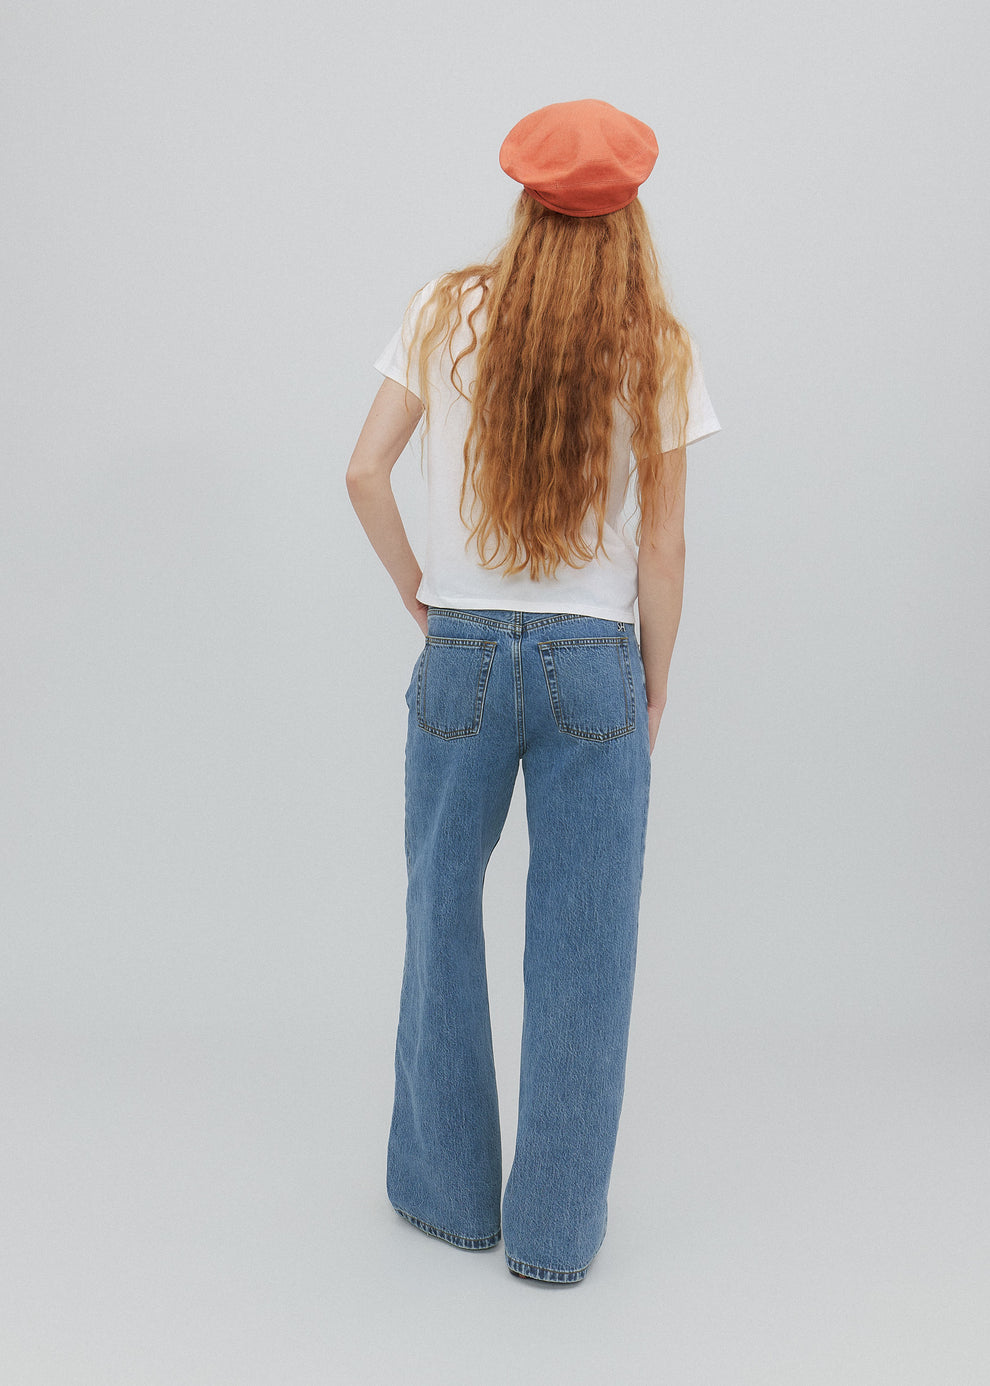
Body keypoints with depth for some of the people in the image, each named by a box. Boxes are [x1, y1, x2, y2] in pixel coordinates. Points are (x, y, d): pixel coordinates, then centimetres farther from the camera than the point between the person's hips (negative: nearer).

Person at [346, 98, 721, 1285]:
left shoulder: (448, 314, 0)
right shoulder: (656, 351, -2)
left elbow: (365, 472, -3)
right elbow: (662, 547, -1)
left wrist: (416, 591, 11)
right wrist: (655, 685, 9)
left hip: (461, 655, 1)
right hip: (593, 665, -1)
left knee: (443, 917, 17)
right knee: (581, 949, 9)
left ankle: (447, 1191, 32)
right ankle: (557, 1228, 23)